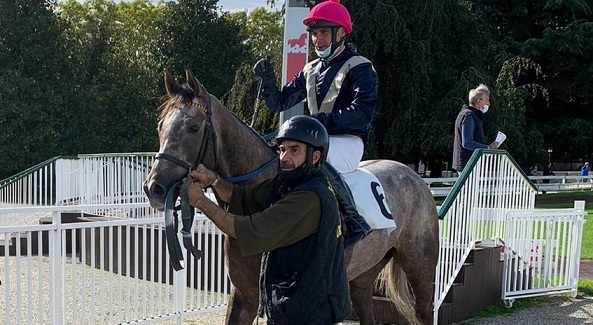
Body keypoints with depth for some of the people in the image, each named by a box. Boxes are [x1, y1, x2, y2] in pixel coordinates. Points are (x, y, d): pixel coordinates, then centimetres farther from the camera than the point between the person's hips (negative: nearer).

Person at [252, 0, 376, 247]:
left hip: (348, 141, -8)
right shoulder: (310, 70, 17)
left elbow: (363, 113, -18)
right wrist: (267, 79, -1)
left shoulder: (359, 67, -4)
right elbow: (279, 103, 18)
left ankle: (356, 221, -27)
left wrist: (323, 120, -27)